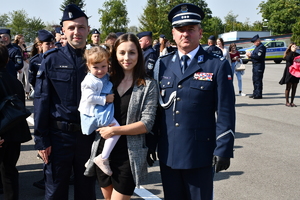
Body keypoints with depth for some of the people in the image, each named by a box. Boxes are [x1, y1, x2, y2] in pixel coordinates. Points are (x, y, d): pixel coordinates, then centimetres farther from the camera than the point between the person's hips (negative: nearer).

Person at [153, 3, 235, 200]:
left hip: (200, 154, -3)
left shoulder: (218, 66, -4)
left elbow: (225, 112, -7)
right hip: (167, 153, 4)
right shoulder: (162, 64, 7)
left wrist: (223, 149, -11)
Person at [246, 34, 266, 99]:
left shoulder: (262, 47, -14)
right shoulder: (257, 47, 17)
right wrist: (250, 55, 5)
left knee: (258, 80, -7)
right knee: (254, 80, 14)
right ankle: (255, 93, 23)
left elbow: (259, 57, -23)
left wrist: (250, 55, -16)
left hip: (259, 66, -10)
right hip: (255, 65, 10)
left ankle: (259, 94, -3)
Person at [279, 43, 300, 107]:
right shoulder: (288, 54, -4)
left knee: (294, 88, 6)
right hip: (289, 72, -5)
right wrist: (292, 51, -29)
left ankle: (292, 102, 14)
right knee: (288, 87, 0)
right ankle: (287, 102, 7)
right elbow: (288, 58, -25)